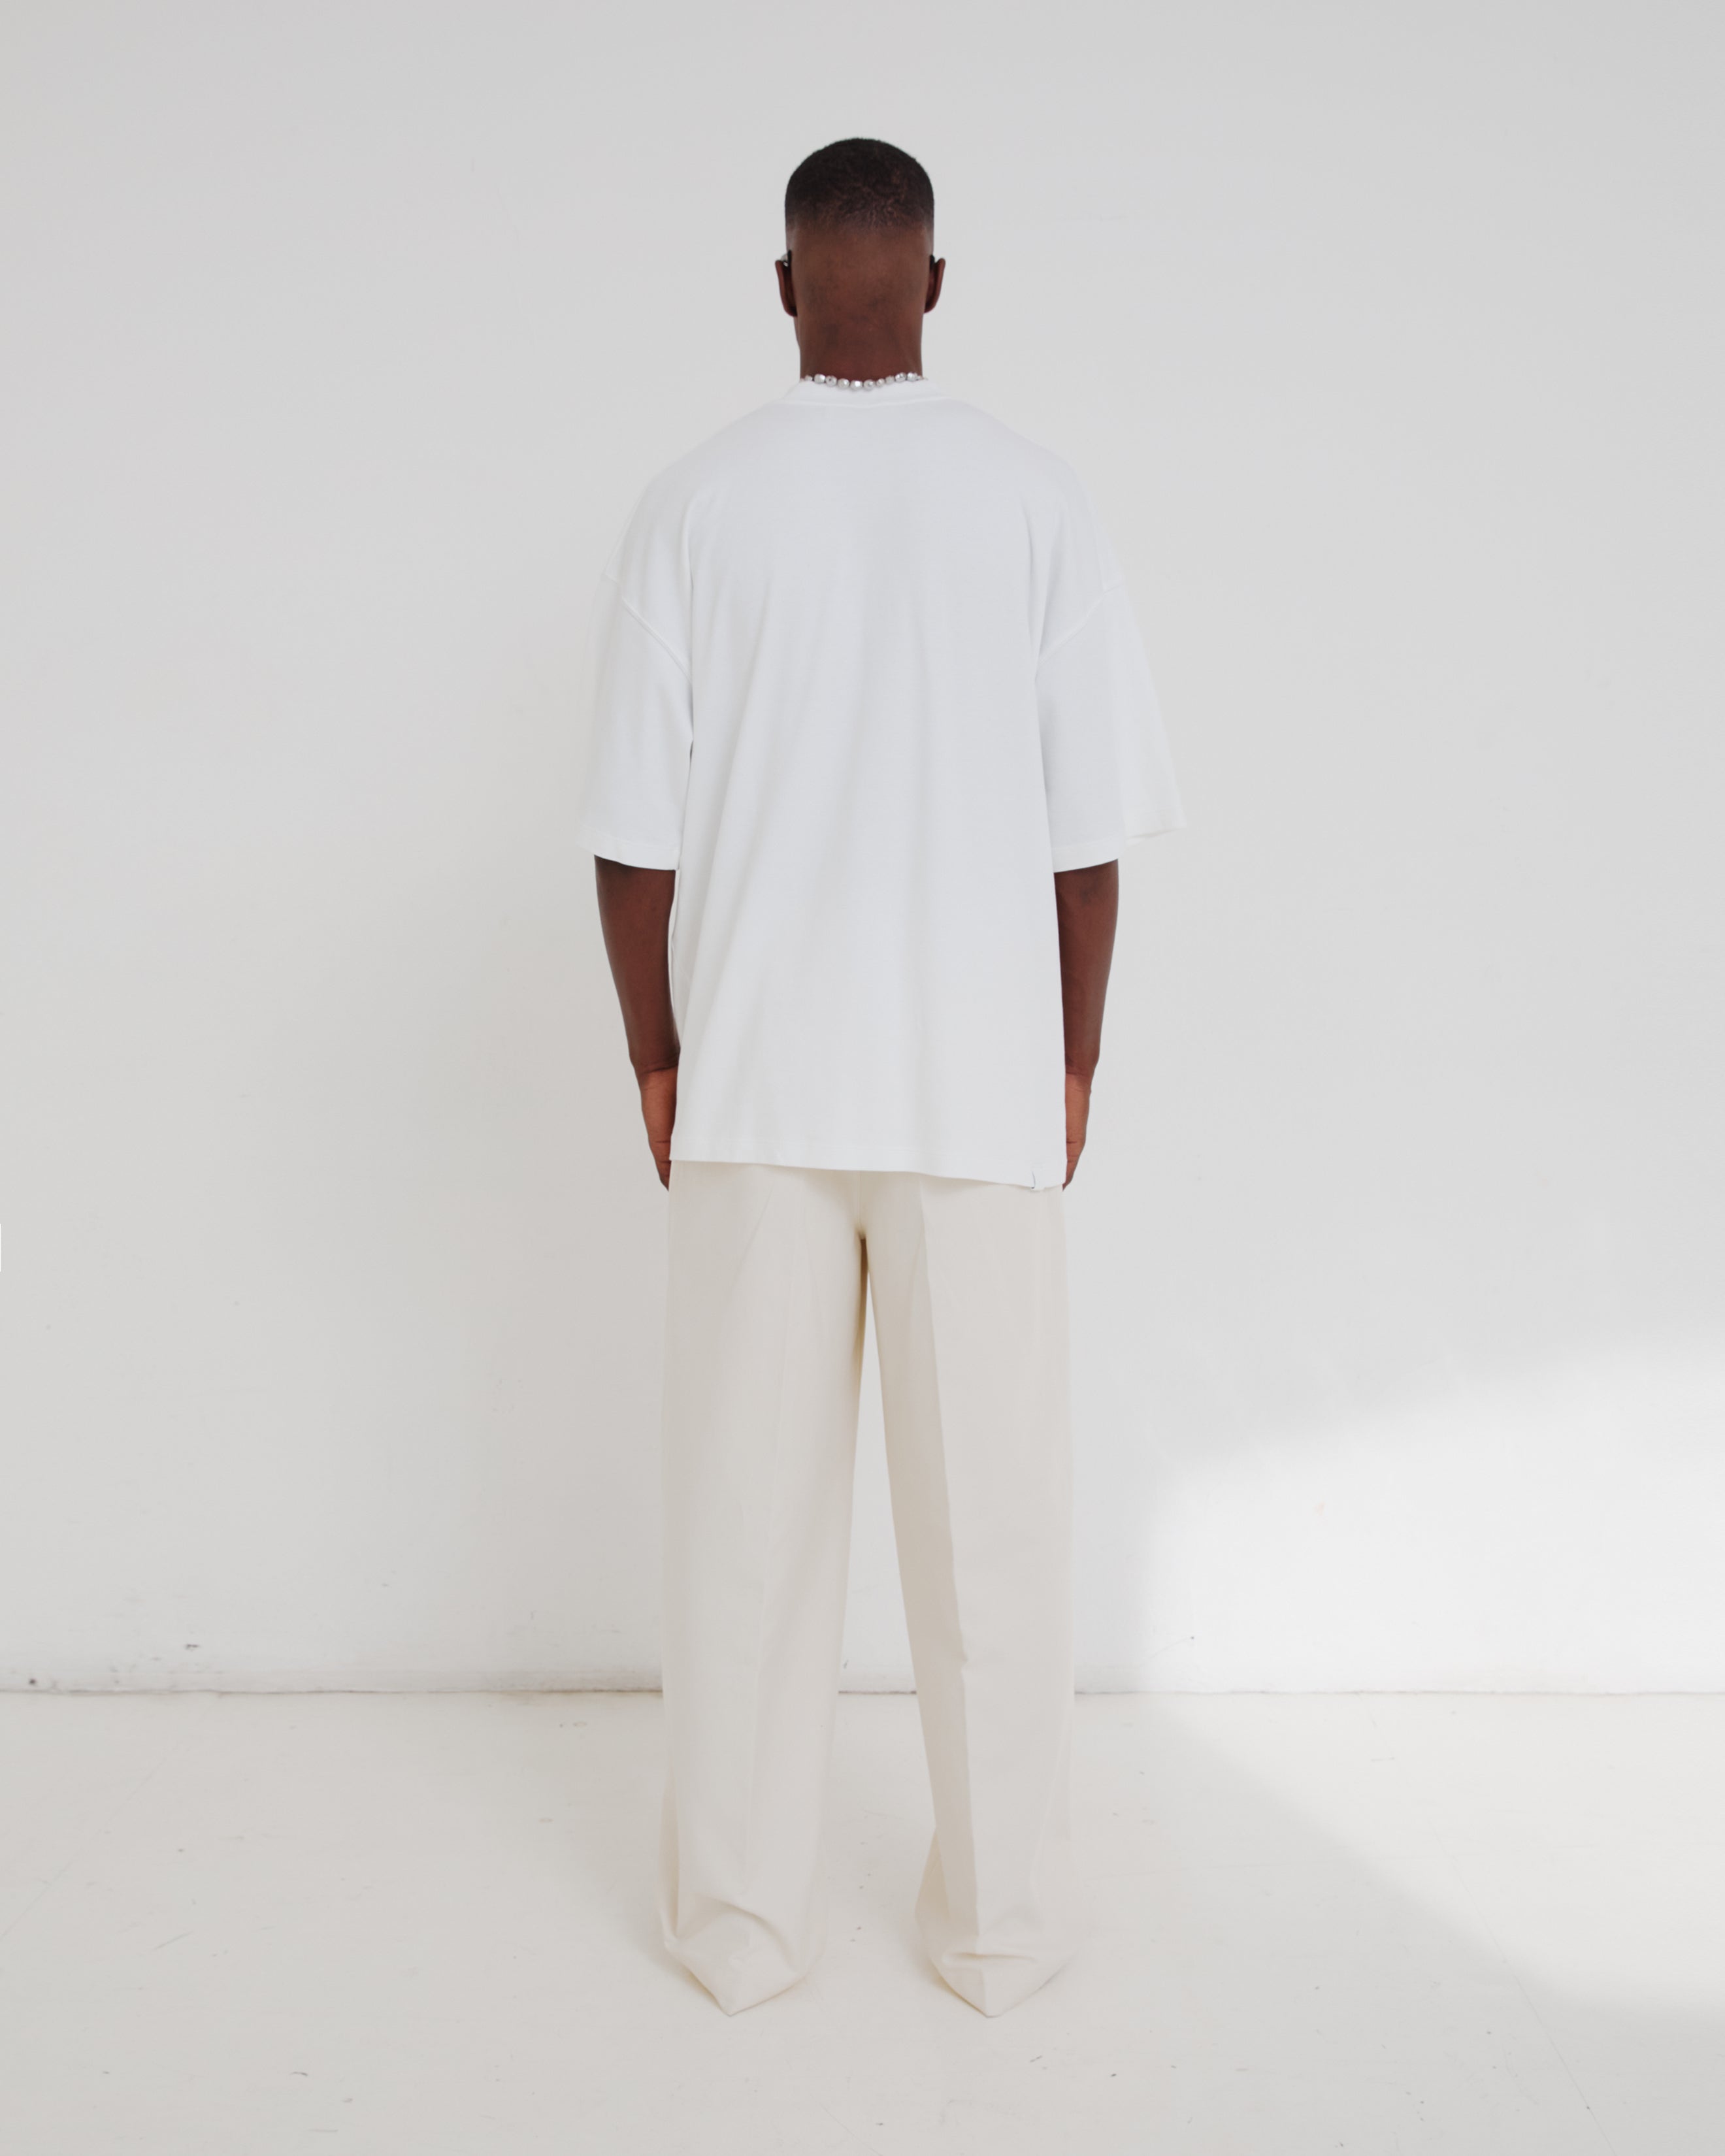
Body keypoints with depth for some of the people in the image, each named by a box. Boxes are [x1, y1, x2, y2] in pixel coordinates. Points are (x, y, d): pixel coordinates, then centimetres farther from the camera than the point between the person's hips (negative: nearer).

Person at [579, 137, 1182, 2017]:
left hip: (756, 1082, 0)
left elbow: (637, 828, -4)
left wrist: (654, 1053, 8)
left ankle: (743, 1909, 23)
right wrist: (1074, 1056, 9)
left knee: (751, 1498, 9)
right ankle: (999, 1913, 23)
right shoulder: (1036, 502, 0)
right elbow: (1090, 826, -2)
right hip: (977, 1083, 0)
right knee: (986, 1501, 9)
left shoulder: (695, 507, -1)